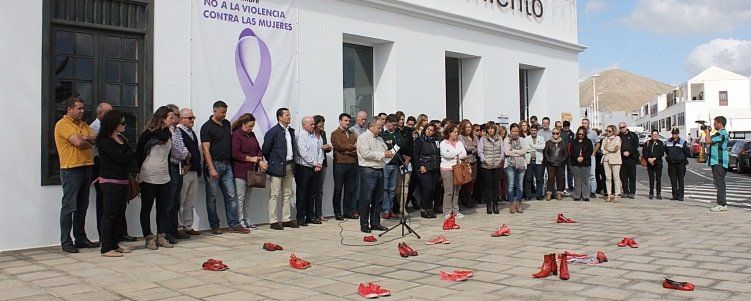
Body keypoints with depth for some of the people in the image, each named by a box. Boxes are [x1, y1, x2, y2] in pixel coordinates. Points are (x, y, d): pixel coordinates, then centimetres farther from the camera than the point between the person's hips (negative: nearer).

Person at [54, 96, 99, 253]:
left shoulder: (83, 125, 17)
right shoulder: (63, 124, -8)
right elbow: (78, 142, -20)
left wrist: (84, 138, -12)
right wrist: (89, 140, 0)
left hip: (86, 168, 8)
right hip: (71, 169, -8)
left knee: (82, 207, 13)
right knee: (69, 207, -4)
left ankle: (81, 238, 20)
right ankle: (66, 242, 1)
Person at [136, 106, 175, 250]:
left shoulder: (168, 134, 10)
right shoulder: (148, 134, -9)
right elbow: (138, 154, -4)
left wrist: (168, 172, 14)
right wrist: (141, 171, -2)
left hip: (164, 177, 6)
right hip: (148, 177, -6)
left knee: (163, 208, 8)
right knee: (146, 208, 4)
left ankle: (161, 236, 15)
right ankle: (149, 238, 9)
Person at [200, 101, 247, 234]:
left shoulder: (227, 124, 13)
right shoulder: (207, 127, -7)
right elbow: (206, 149, -12)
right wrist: (211, 169, -18)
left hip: (227, 164, 6)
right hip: (214, 164, -6)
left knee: (231, 195, 5)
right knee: (212, 197, 3)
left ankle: (234, 224, 9)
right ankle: (214, 226, 12)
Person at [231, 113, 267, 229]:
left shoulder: (251, 135, 16)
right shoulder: (236, 135, -8)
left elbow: (258, 149, 15)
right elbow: (235, 154, -15)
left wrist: (260, 161, -4)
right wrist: (251, 159, -11)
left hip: (252, 170, 7)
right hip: (240, 171, -7)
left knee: (248, 197, 10)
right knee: (240, 197, -3)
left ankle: (247, 220, 16)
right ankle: (240, 221, 3)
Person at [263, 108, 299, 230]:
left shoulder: (291, 131, 13)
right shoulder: (273, 131, -10)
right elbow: (265, 149, -8)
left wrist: (293, 163, 12)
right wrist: (271, 162, 0)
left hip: (289, 166, 8)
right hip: (277, 167, -7)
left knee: (287, 194, 12)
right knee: (274, 195, -3)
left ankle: (286, 219, 19)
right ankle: (273, 221, 1)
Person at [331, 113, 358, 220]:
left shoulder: (352, 134, 19)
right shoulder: (335, 134, 2)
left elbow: (358, 147, 7)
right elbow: (340, 146, -13)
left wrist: (349, 151, -11)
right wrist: (353, 147, -6)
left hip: (352, 164, 5)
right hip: (340, 164, -5)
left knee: (350, 189, 7)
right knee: (338, 189, 0)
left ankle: (348, 211, 14)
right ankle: (337, 213, 5)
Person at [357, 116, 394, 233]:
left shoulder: (380, 139, 20)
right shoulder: (363, 138, -5)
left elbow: (385, 151, 23)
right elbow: (366, 154, -16)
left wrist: (390, 154, -1)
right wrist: (383, 155, -14)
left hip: (380, 171, 8)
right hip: (368, 171, -8)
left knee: (378, 199, 10)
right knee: (366, 199, -3)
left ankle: (375, 223, 18)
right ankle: (364, 225, 2)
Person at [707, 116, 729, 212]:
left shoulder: (722, 133, -15)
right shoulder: (720, 133, 19)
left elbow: (707, 141, -20)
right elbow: (708, 142, 22)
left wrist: (707, 132, -5)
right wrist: (707, 132, 14)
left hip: (718, 162, -11)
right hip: (717, 162, 11)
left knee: (719, 183, -10)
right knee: (720, 183, 13)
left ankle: (722, 205, -10)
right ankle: (723, 204, 18)